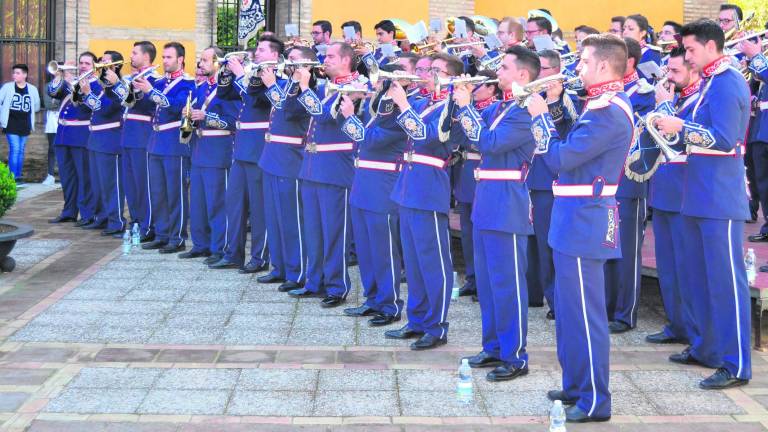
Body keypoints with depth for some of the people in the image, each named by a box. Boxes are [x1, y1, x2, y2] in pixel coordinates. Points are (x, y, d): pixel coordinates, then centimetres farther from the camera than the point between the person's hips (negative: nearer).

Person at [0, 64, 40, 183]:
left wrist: (27, 111, 5)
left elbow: (36, 106, 14)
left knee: (21, 150, 9)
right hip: (11, 124, -3)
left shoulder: (32, 89, 2)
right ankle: (13, 177, -7)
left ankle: (18, 176, 16)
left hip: (25, 125, 3)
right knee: (14, 149, -10)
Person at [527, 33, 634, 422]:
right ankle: (576, 385, 30)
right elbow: (573, 149, 16)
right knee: (571, 311, 18)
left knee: (585, 315, -3)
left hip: (583, 223, -10)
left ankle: (594, 402, 5)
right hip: (575, 221, 10)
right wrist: (547, 115, 7)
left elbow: (559, 157, -21)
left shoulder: (609, 112, -20)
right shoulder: (605, 104, 13)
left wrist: (540, 116, -8)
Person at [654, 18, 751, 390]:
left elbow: (723, 140, -22)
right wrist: (676, 126, 6)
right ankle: (707, 348, 27)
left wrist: (681, 128, -19)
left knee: (726, 278, -6)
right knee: (702, 276, 16)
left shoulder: (727, 83, -14)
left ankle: (736, 365, -2)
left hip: (720, 199, -10)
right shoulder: (710, 82, 14)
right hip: (699, 196, 10)